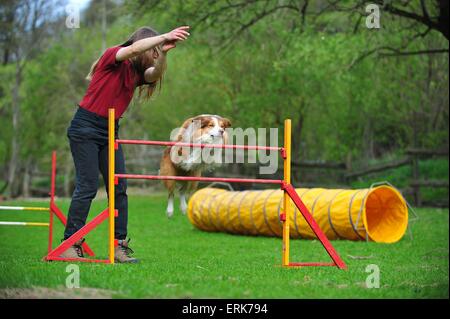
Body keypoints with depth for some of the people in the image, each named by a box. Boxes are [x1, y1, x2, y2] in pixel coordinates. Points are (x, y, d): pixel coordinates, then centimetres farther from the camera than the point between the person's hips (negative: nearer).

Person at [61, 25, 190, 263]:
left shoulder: (137, 72, 12)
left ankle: (119, 245, 1)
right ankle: (70, 244, -5)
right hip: (85, 129, -7)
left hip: (110, 132, 7)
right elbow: (134, 48, -26)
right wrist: (164, 37, -32)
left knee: (118, 188, -1)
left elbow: (155, 74, -8)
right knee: (87, 186, -11)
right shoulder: (112, 57, -6)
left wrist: (164, 52, -25)